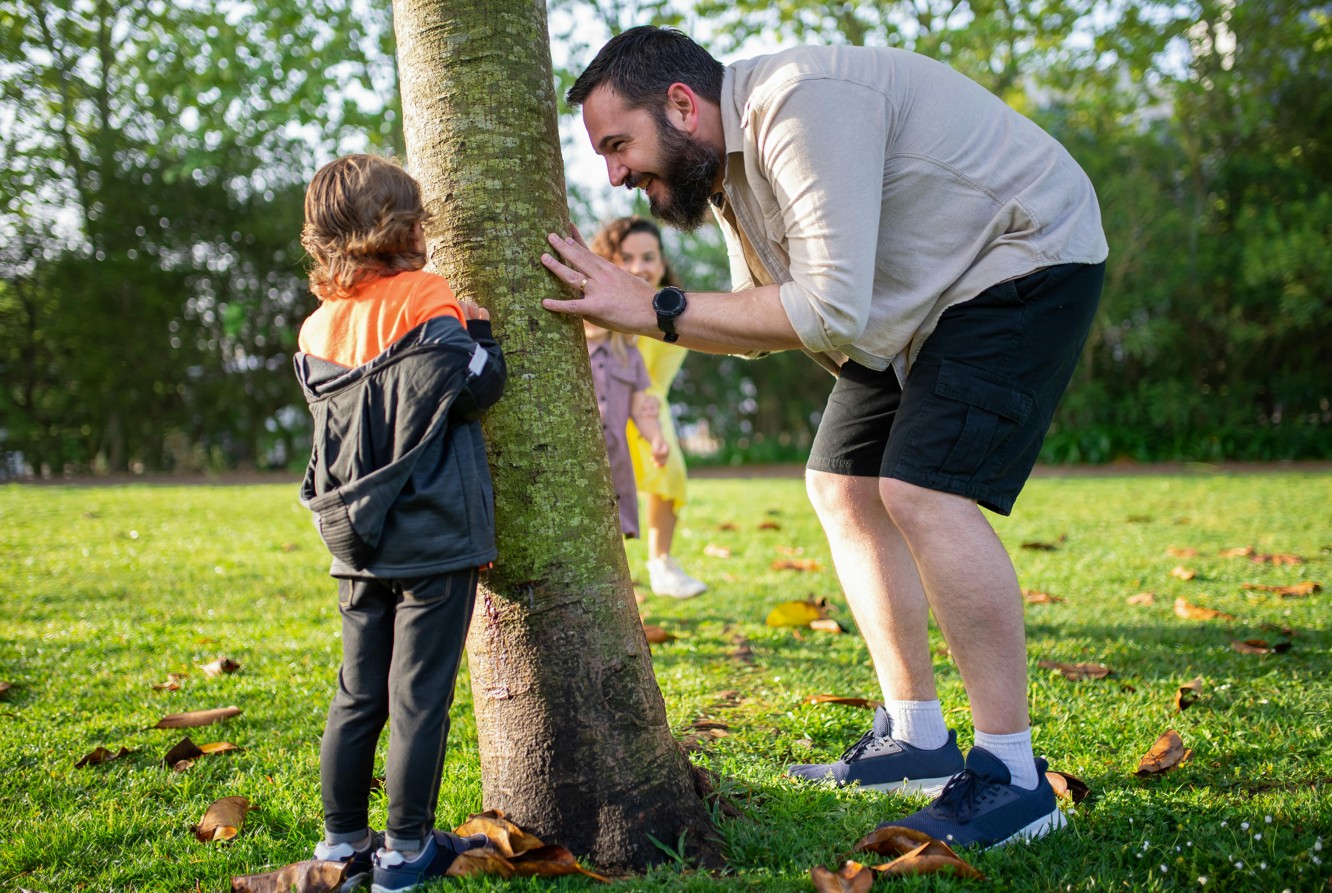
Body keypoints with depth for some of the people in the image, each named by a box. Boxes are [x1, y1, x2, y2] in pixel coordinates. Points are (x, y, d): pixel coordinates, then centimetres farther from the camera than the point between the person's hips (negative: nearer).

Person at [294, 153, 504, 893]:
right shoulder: (424, 304, -11)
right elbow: (478, 385, -10)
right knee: (419, 696, 1)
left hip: (360, 547, 6)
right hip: (434, 540, -6)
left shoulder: (320, 327, 7)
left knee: (358, 695, 14)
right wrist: (477, 329, 6)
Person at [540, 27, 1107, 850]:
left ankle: (1011, 778, -14)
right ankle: (917, 739, 15)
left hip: (1026, 263, -10)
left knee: (923, 491, -23)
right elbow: (768, 327, 7)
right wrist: (625, 308, -7)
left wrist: (659, 309, -28)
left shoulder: (800, 108, -29)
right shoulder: (728, 159, 3)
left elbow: (829, 312, -34)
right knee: (842, 487, 7)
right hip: (927, 297, 10)